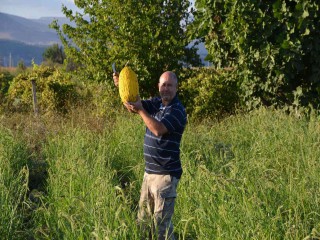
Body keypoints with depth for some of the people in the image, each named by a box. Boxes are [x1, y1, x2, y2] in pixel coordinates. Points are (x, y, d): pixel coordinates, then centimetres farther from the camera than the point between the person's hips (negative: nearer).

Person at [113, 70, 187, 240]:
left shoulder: (177, 110, -12)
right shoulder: (156, 103, 10)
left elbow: (159, 130, -24)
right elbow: (133, 104, 1)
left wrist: (140, 110, -21)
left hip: (166, 175, -7)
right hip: (149, 172, 7)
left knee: (161, 222, -4)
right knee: (143, 219, 14)